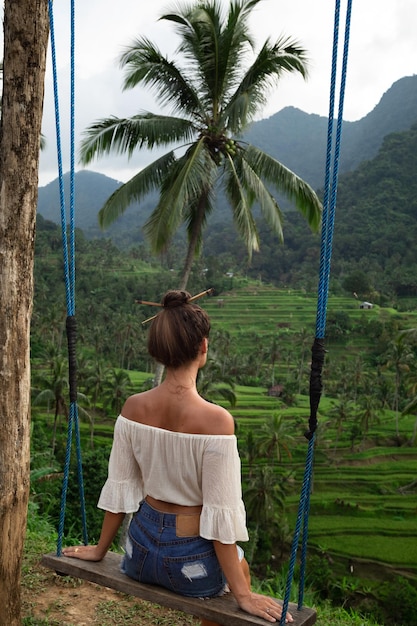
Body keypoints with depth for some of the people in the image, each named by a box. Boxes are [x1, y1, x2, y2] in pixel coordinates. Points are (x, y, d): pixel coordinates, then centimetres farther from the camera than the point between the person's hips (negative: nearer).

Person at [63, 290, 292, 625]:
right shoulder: (216, 420, -26)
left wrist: (101, 549, 13)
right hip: (190, 561, -4)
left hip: (141, 551, 5)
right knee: (239, 566, 32)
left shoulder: (133, 407, -12)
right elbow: (221, 513, -21)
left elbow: (119, 488, -1)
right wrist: (244, 595, -10)